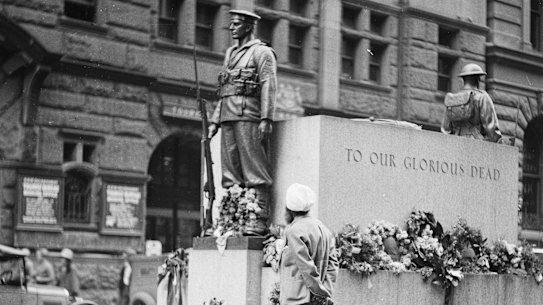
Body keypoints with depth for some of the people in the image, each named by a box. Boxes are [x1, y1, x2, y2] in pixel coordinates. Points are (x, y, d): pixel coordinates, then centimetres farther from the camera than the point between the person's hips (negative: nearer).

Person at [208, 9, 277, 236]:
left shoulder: (262, 52, 0)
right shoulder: (230, 54, 23)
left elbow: (268, 86, -9)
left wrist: (266, 119, -19)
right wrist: (214, 121, 17)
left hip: (248, 117, -8)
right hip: (228, 119, 8)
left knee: (254, 171, -9)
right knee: (231, 174, 5)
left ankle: (260, 221, -10)